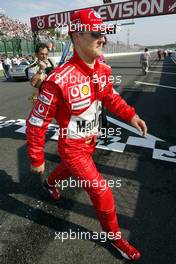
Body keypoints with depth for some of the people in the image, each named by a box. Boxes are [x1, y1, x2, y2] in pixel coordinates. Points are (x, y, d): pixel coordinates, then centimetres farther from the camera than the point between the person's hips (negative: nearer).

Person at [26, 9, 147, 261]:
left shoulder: (103, 70, -7)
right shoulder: (59, 80, -30)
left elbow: (111, 97, 10)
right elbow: (36, 123, -21)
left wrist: (131, 115, -6)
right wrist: (36, 159, -12)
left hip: (90, 141, 7)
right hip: (72, 148, -7)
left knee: (70, 169, 33)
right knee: (103, 194, 1)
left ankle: (51, 183, 70)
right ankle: (115, 236, 33)